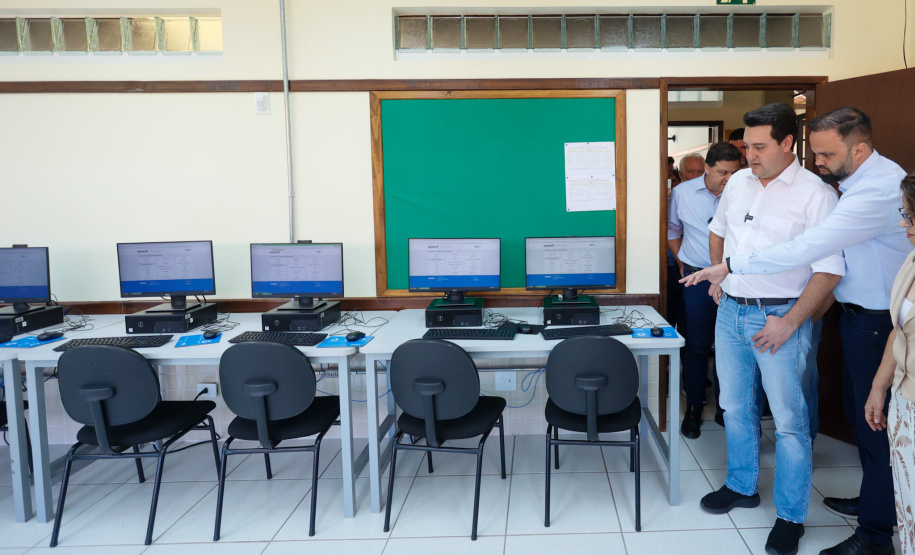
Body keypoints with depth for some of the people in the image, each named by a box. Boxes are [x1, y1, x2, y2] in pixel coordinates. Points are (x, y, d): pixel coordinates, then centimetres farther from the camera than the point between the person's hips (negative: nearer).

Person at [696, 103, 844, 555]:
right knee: (735, 406, 17)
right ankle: (742, 486, 36)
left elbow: (829, 269, -15)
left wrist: (790, 323, -18)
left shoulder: (815, 192, -11)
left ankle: (791, 516, 16)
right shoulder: (738, 182, 7)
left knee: (789, 419, 1)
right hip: (730, 311, 6)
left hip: (778, 316, -6)